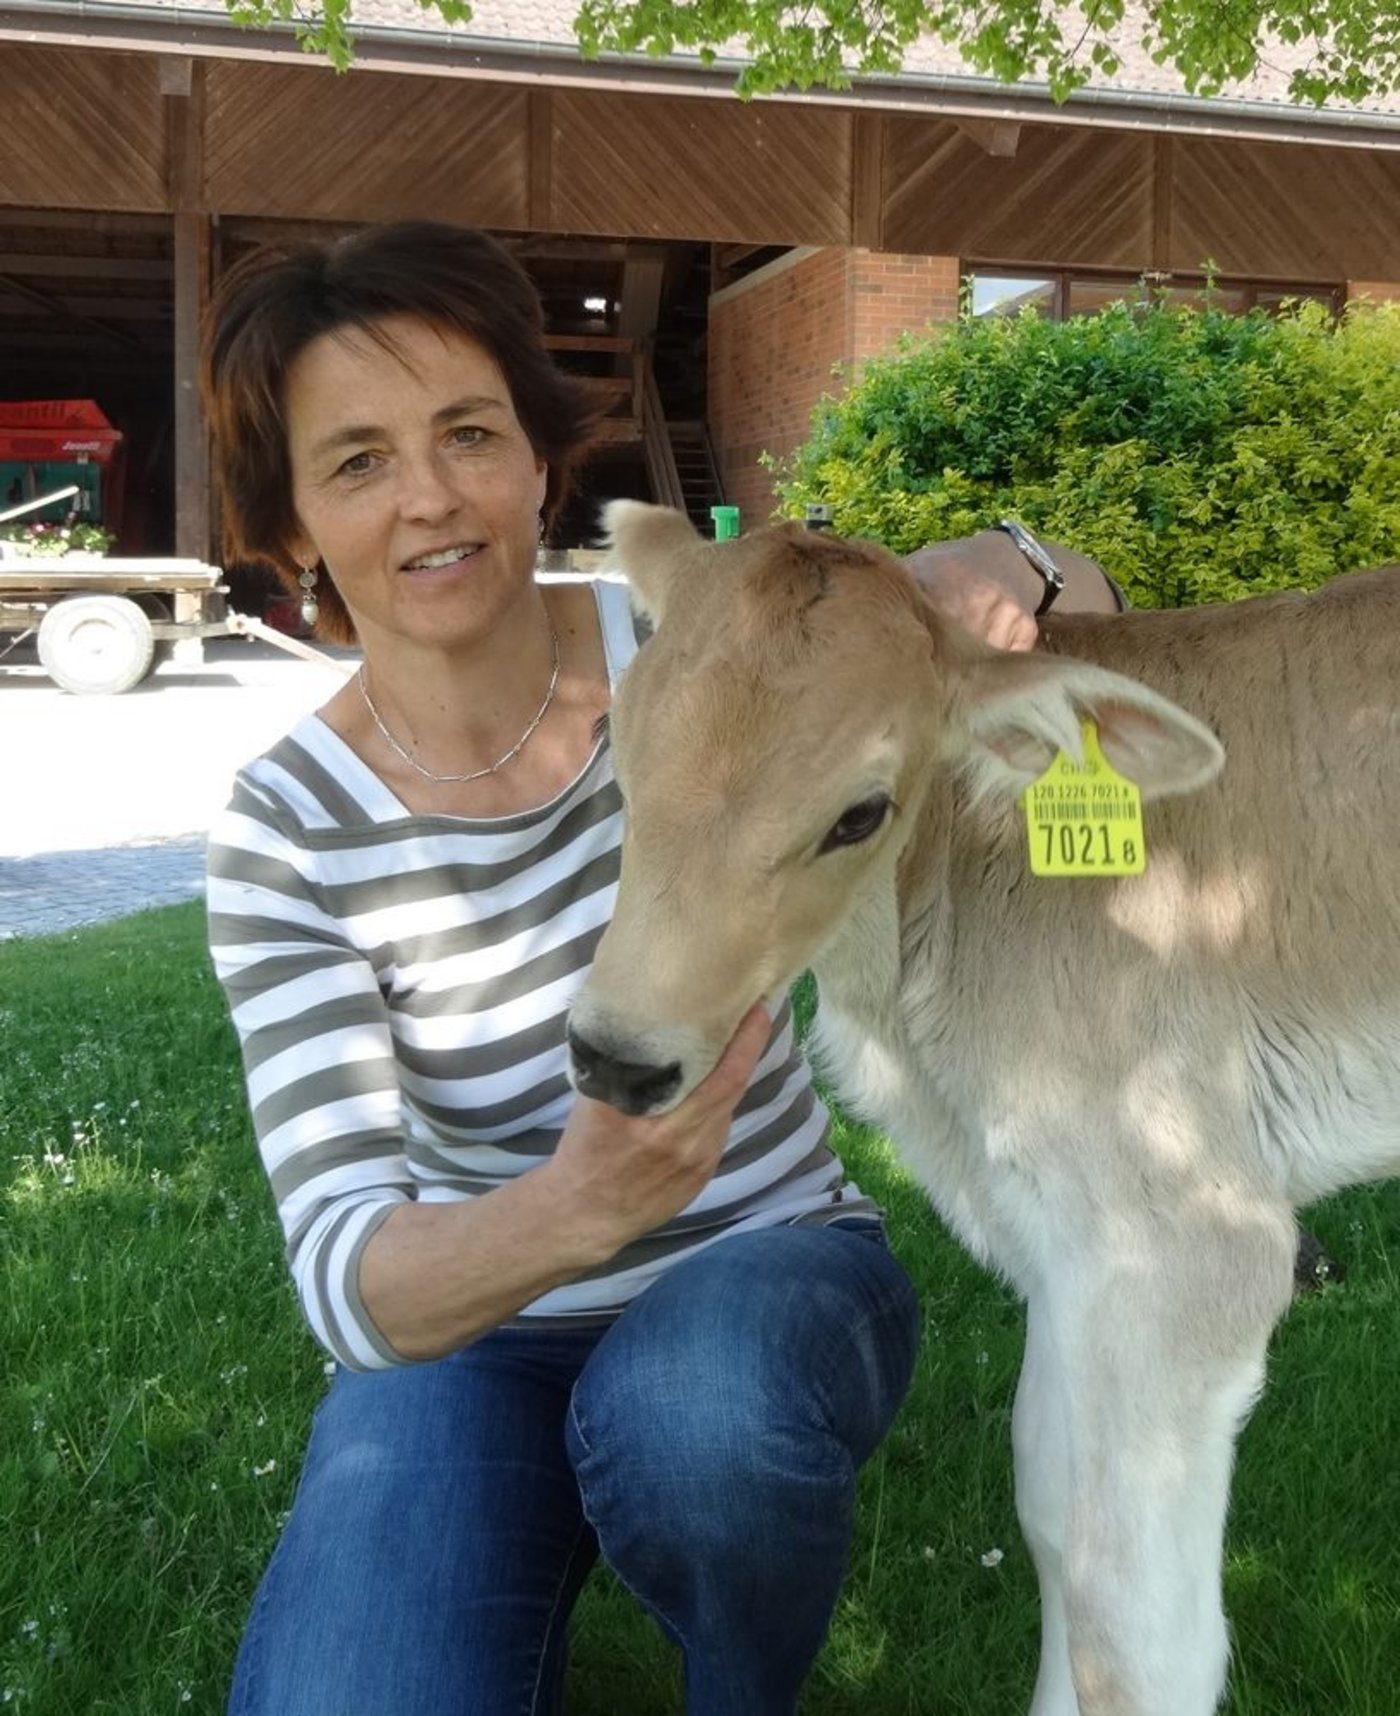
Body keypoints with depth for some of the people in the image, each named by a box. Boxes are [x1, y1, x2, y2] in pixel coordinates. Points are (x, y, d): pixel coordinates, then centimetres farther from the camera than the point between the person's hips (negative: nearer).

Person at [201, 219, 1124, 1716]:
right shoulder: (286, 838, -15)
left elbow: (1075, 594, -4)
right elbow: (346, 1276, -24)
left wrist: (986, 577, -29)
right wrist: (572, 1211, -47)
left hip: (771, 1271, 0)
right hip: (476, 1331, 0)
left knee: (690, 1411, -35)